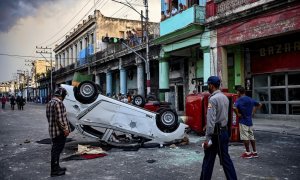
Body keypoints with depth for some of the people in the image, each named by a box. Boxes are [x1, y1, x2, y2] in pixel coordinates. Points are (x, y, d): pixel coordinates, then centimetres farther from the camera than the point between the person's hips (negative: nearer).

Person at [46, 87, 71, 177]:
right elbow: (59, 118, -23)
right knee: (56, 150, -2)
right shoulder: (58, 103, -19)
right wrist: (65, 129, -18)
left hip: (53, 130, 10)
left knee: (55, 149, 17)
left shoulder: (50, 102, 13)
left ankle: (56, 167, 28)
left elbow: (48, 116, 20)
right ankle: (54, 170, 5)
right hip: (59, 131, -10)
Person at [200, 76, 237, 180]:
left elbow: (211, 120, -21)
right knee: (225, 158, 12)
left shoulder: (213, 99, -16)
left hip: (216, 133, -8)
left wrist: (207, 138, -19)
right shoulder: (225, 97, 10)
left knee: (208, 160, 4)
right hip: (224, 132, 8)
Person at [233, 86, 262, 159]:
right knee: (251, 136, 14)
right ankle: (254, 152, 19)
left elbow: (234, 108, -30)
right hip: (250, 121, 7)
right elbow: (259, 105, 21)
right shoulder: (250, 99, 9)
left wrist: (238, 114, -14)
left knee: (245, 137, 1)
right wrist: (253, 112, 16)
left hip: (243, 121, -7)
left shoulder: (239, 100, -13)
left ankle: (248, 153, 7)